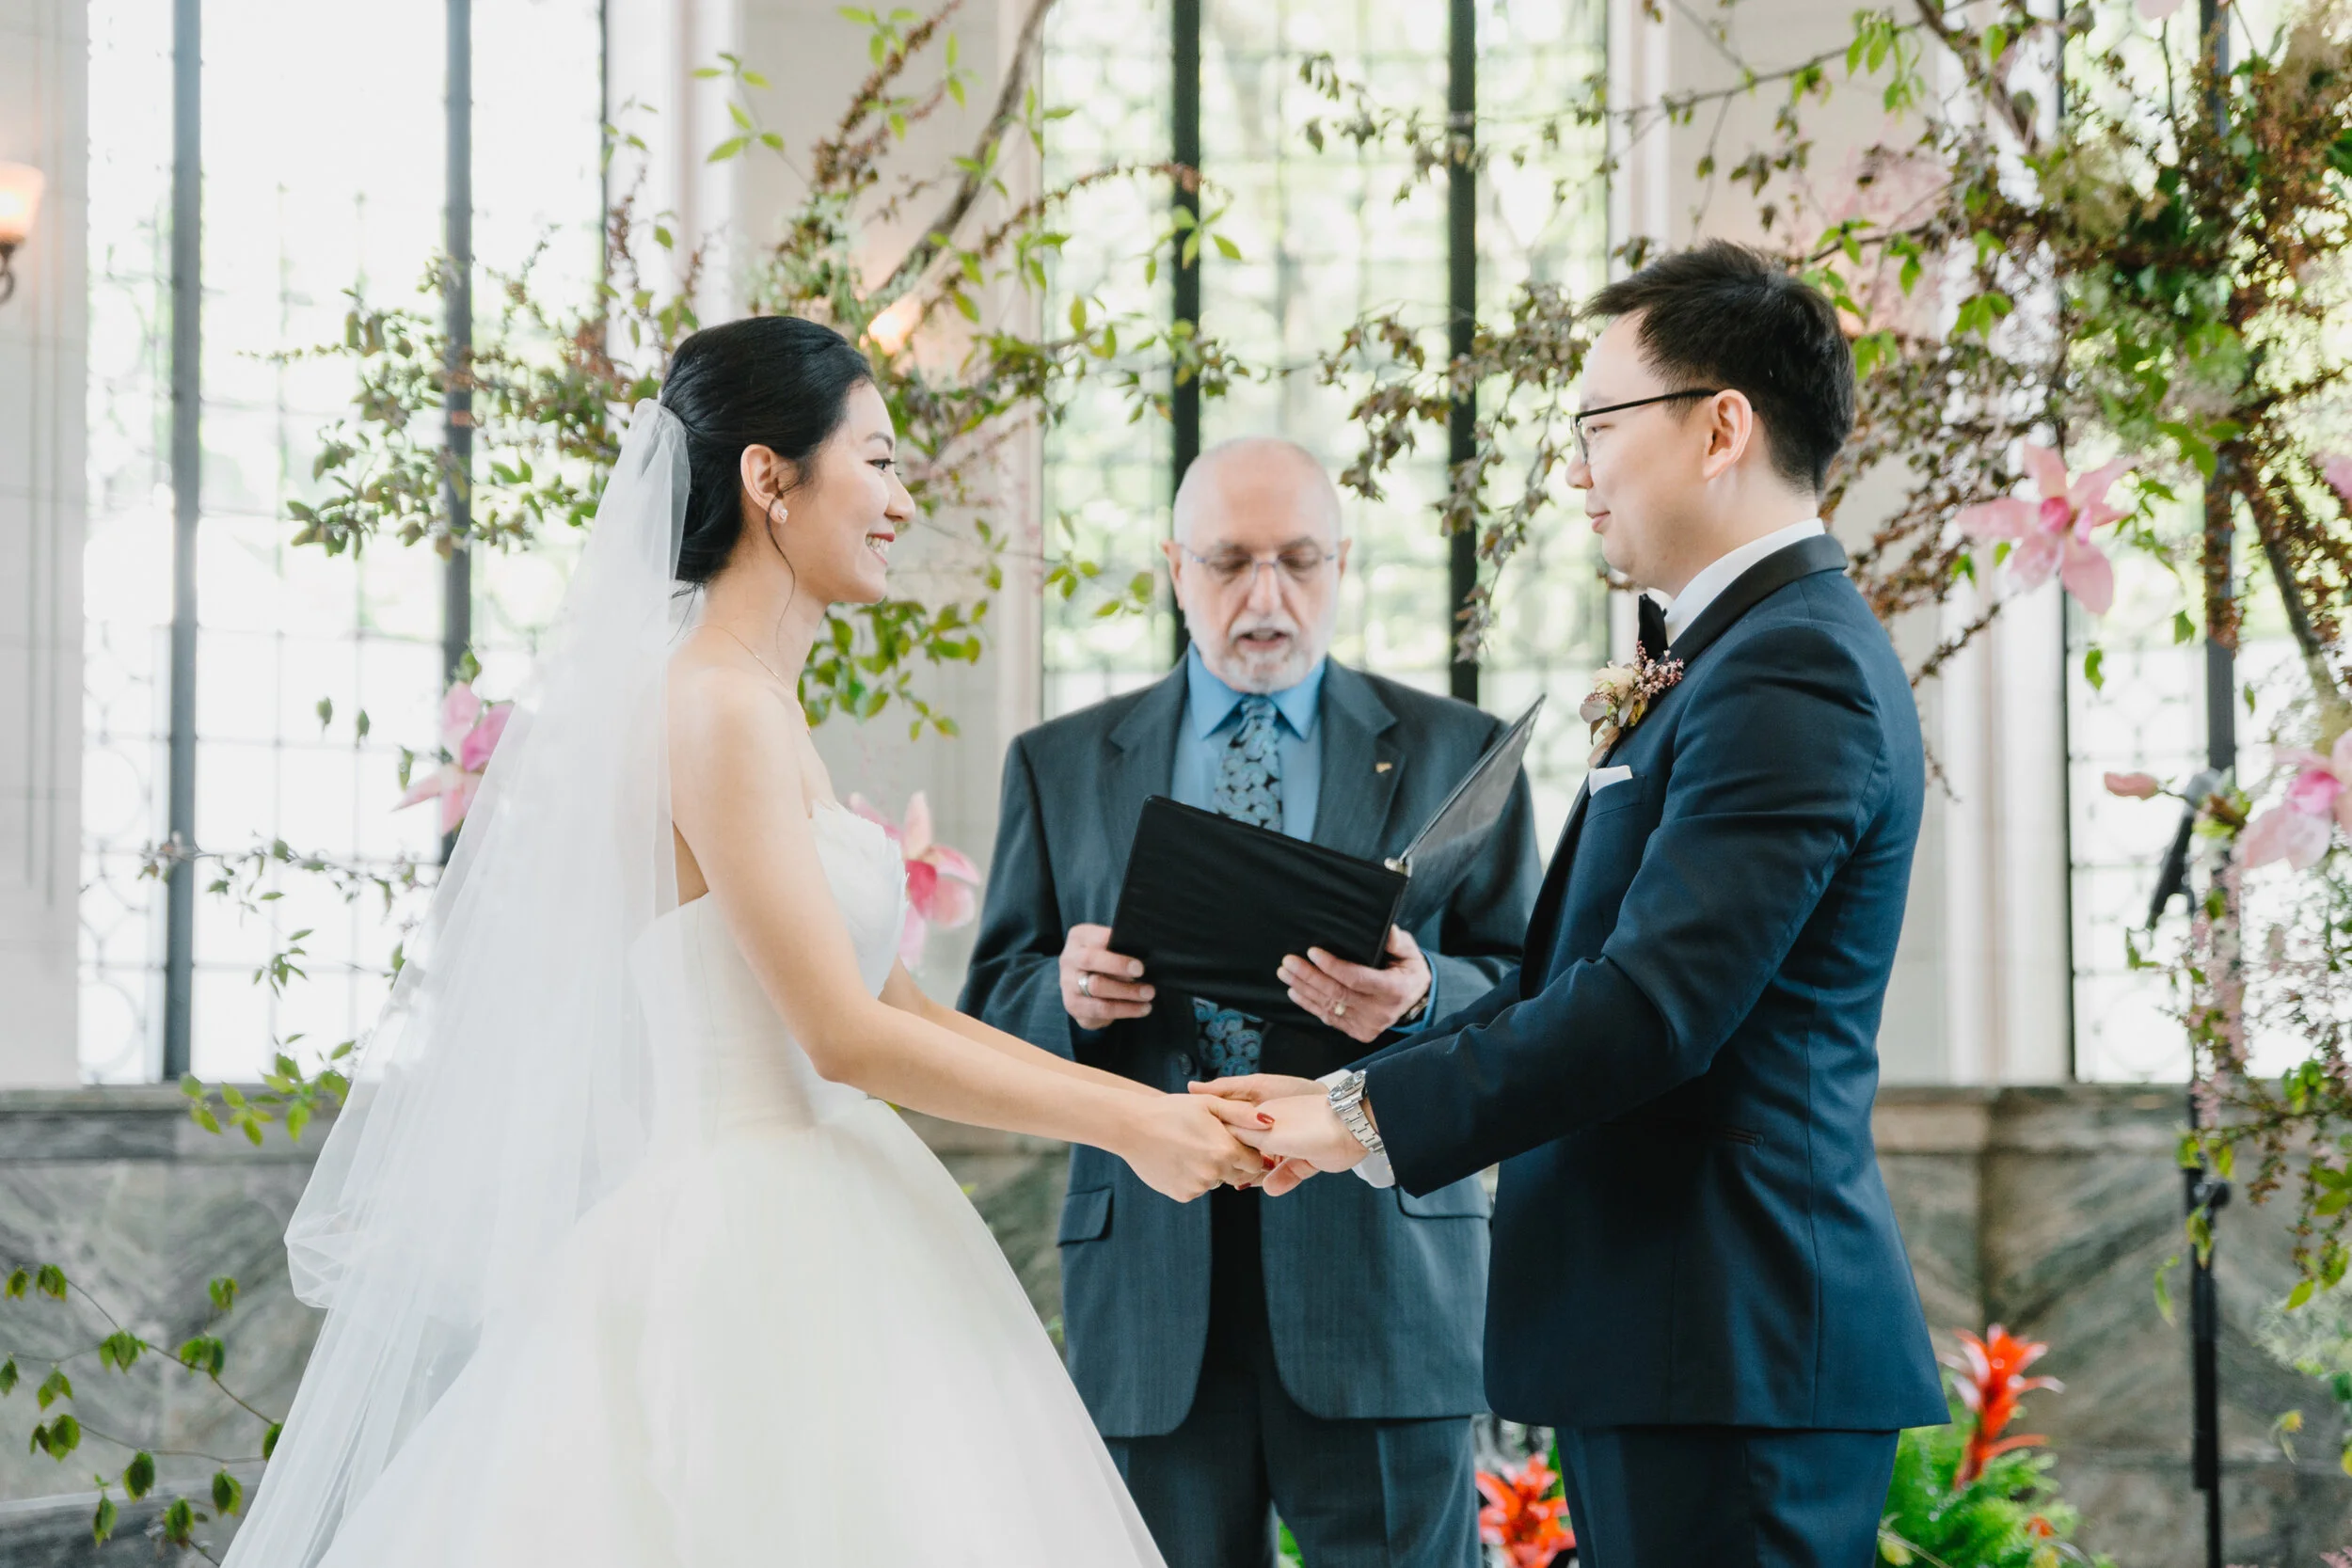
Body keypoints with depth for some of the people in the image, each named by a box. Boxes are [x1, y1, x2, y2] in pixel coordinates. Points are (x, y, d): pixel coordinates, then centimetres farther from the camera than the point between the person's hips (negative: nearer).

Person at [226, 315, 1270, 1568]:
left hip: (820, 1254, 9)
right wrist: (1123, 1125, -9)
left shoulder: (766, 711, 15)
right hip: (752, 1267, -9)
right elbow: (846, 1037, -16)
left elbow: (894, 1007, 16)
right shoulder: (716, 709, -14)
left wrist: (1143, 1098, 11)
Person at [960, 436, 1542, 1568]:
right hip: (1148, 1284, 1)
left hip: (1380, 1268, -1)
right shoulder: (1059, 766, 13)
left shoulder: (1452, 752, 10)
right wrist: (1068, 995, -13)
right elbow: (992, 1011, 10)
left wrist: (1419, 1000, -18)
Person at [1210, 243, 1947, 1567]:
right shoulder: (1764, 650, 18)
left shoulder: (1791, 671, -15)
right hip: (1690, 1336, 10)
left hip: (1729, 1350, -10)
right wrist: (1365, 1087, 11)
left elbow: (1651, 1001, -22)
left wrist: (1371, 1119, -14)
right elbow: (1580, 970, 19)